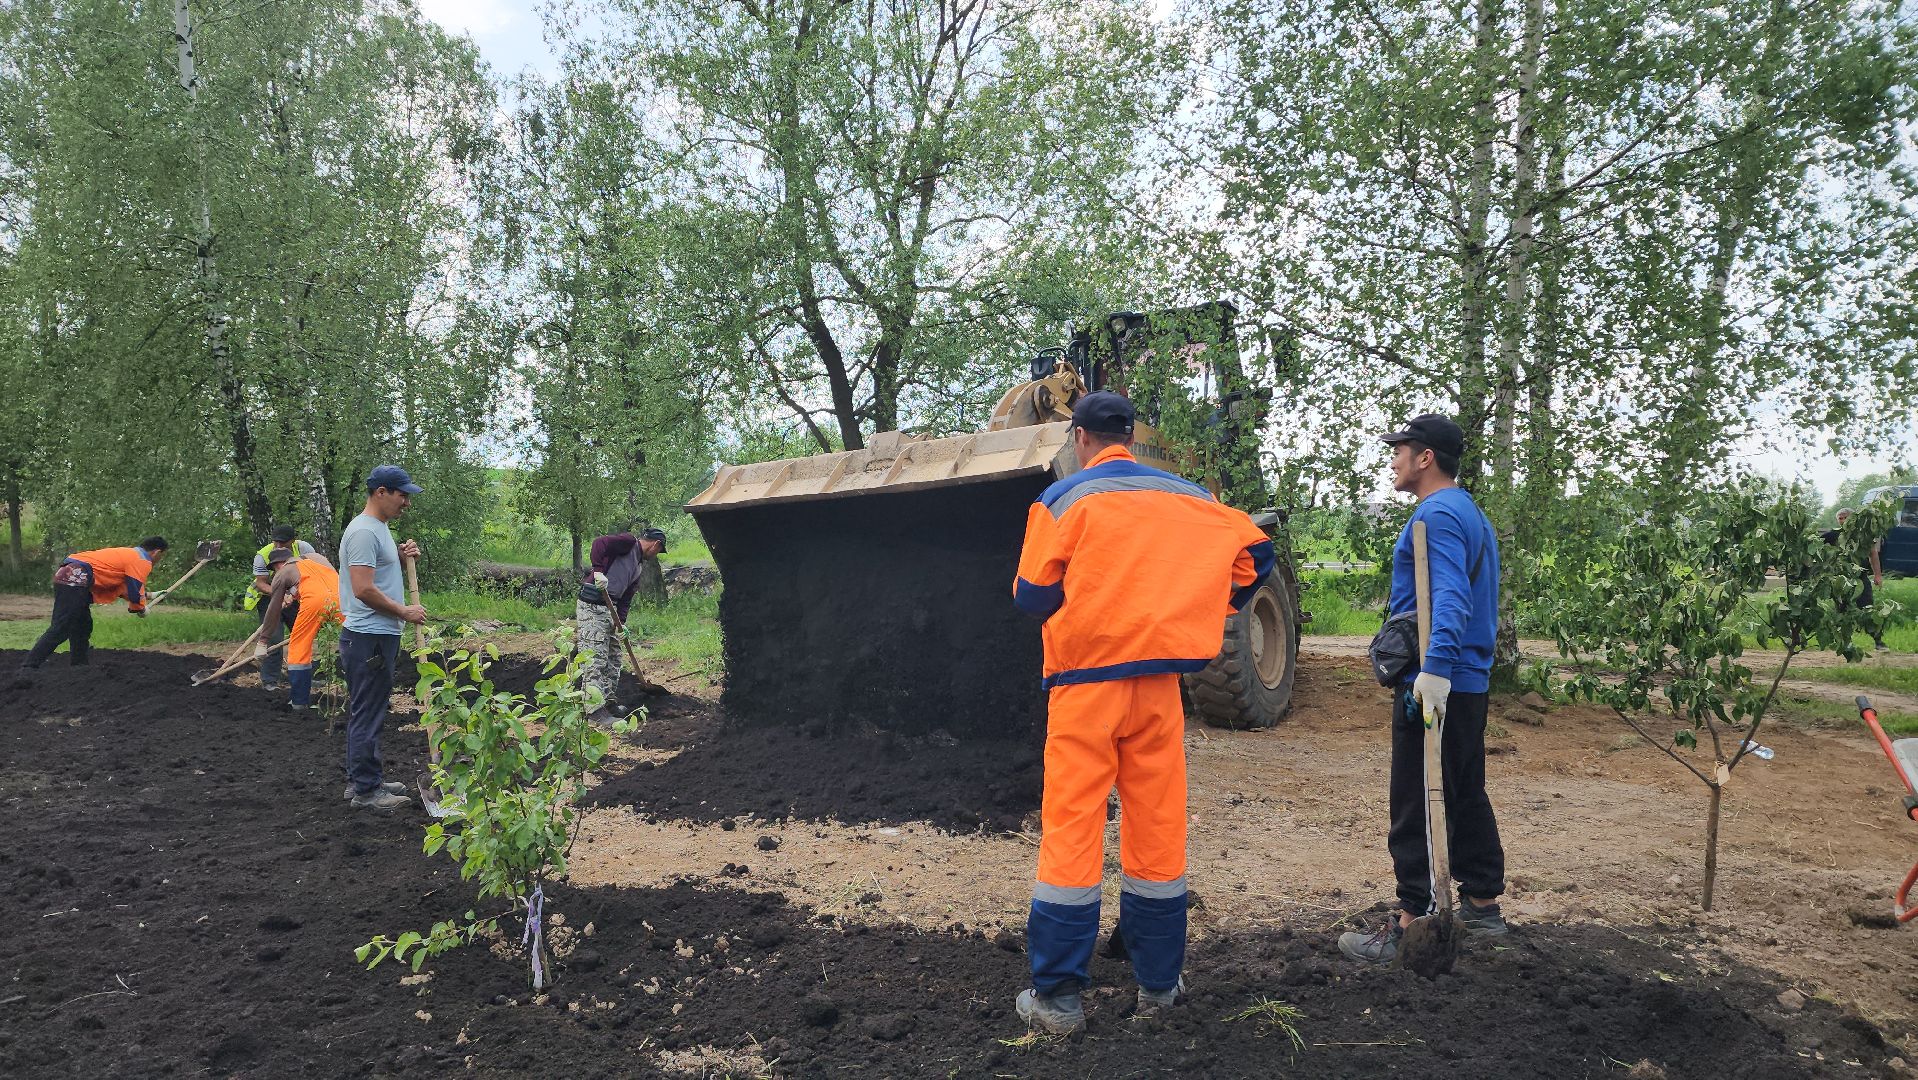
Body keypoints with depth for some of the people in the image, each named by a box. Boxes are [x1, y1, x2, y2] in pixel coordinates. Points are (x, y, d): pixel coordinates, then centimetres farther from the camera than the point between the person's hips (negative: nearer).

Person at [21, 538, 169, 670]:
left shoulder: (128, 554, 26)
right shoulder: (142, 561, -3)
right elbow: (135, 593, -6)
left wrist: (145, 595, 36)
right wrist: (142, 609, 12)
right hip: (75, 578, -11)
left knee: (82, 627, 17)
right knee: (60, 629, -13)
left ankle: (79, 665, 21)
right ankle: (28, 667, -16)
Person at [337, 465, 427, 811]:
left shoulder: (379, 528, 14)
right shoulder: (364, 531, -18)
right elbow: (364, 589, -25)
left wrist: (400, 554, 10)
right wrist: (405, 611, -16)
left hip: (380, 635, 11)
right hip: (368, 638, -11)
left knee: (368, 714, 17)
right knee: (368, 716, -4)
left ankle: (363, 779, 27)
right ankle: (366, 790, 2)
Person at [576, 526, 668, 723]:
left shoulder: (637, 568, 23)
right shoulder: (628, 542, -5)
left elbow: (626, 598, 19)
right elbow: (599, 542, -22)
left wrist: (622, 623, 7)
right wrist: (598, 570, -30)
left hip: (609, 609, 10)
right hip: (592, 605, -10)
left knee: (613, 657, 17)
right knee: (596, 659, -10)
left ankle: (608, 703, 28)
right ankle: (596, 712, -10)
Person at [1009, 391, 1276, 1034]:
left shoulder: (1064, 499, -4)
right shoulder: (1183, 497, 7)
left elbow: (1032, 597, -8)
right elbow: (1256, 551, 6)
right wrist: (1204, 618, 14)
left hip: (1085, 681, -3)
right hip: (1158, 682, 3)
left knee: (1072, 830, 1)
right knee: (1158, 827, 11)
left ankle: (1057, 998, 5)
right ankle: (1159, 984, 22)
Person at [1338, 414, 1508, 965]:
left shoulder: (1438, 514, -15)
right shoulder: (1472, 514, 18)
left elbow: (1451, 595, -29)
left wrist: (1435, 667, -38)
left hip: (1433, 686, -10)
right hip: (1469, 684, 10)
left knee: (1416, 806, -5)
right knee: (1467, 797, 18)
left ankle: (1412, 925, 0)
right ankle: (1482, 905, 28)